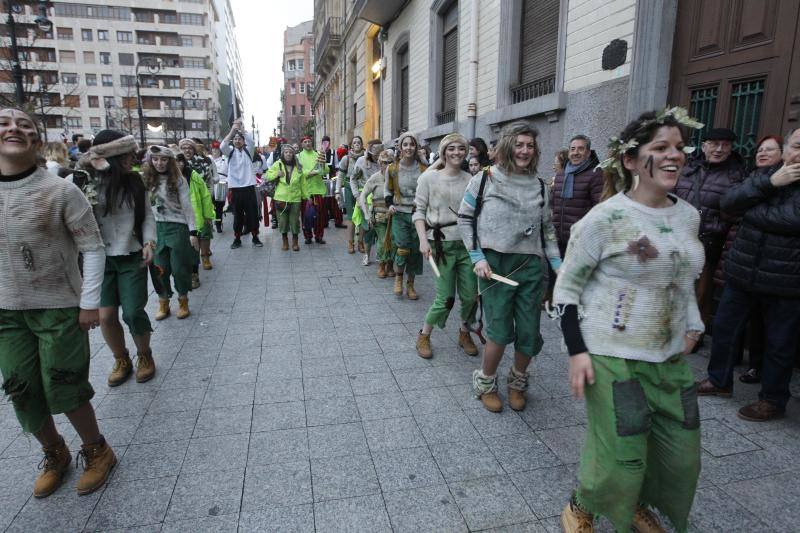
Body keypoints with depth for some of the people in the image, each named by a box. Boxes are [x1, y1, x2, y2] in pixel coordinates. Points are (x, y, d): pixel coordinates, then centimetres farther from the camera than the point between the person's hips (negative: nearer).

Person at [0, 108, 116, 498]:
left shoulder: (61, 191, -13)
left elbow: (93, 249, -11)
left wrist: (90, 303, -13)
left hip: (60, 308, -5)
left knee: (63, 388, 3)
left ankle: (96, 451, 28)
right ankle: (54, 455, 37)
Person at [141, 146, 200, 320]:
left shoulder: (178, 180, -4)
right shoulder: (146, 180, 3)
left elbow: (187, 206, -6)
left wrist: (193, 232, -10)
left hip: (177, 227, -3)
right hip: (156, 228, 3)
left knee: (179, 268, 2)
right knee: (160, 269, 5)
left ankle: (183, 302, 20)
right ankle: (163, 303, 20)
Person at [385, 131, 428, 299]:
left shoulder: (424, 169, 0)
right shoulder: (392, 168, 0)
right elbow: (387, 189, 13)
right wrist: (390, 204, -5)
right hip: (400, 214, -1)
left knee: (415, 250, 6)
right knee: (403, 248, -16)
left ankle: (410, 285, 23)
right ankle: (398, 277, 13)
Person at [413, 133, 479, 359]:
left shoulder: (470, 180, 6)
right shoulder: (429, 177, -2)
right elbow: (419, 211, -2)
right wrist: (423, 240, -13)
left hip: (468, 243, 4)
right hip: (442, 244, -3)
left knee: (470, 295, 5)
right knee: (446, 297, -4)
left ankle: (464, 333, 32)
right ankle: (424, 336, 20)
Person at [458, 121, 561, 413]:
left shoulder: (539, 185, 10)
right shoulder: (484, 179, 0)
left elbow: (547, 229, 14)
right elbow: (465, 219, 2)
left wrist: (559, 265, 6)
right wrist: (478, 258, -6)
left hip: (531, 265, 4)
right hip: (495, 265, -3)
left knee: (529, 333, 5)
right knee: (500, 330, -6)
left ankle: (517, 382, 33)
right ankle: (485, 383, 20)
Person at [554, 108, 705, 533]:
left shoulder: (689, 215, 6)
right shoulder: (606, 217, -14)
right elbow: (566, 286, -11)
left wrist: (692, 326, 9)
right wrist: (577, 351, -17)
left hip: (671, 358, 7)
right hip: (613, 358, -6)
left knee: (683, 456, 15)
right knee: (620, 459, -1)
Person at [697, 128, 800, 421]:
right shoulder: (764, 174, 8)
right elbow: (728, 202, -6)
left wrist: (751, 211, -12)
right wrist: (769, 183, -17)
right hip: (742, 275, 5)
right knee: (723, 328, 14)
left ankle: (773, 400, 26)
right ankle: (719, 380, 34)